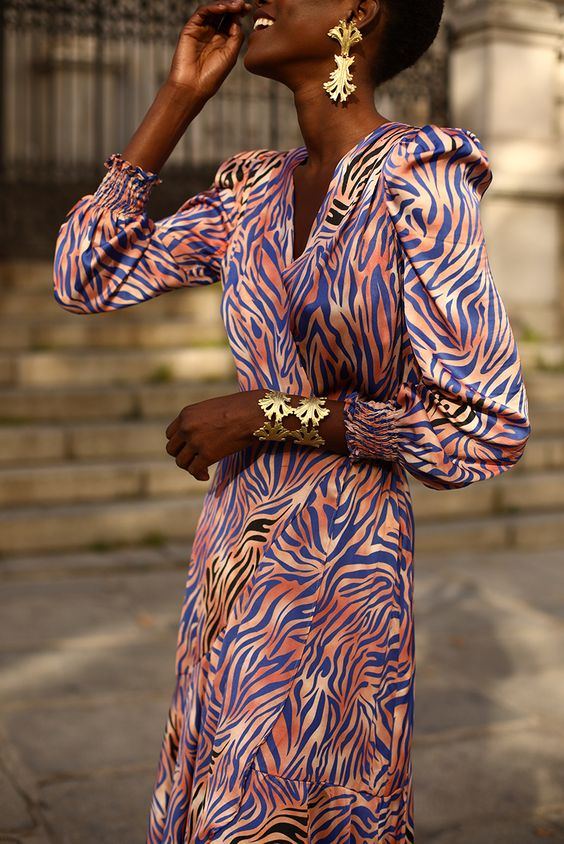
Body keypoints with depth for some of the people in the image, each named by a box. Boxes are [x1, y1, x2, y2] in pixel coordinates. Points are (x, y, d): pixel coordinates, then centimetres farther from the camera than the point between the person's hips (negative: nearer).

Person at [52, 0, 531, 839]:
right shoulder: (254, 190, 5)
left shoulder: (419, 180, -15)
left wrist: (260, 413, -16)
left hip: (341, 563, -6)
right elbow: (86, 279, 4)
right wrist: (178, 97, 0)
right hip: (235, 547, 6)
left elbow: (486, 428, -17)